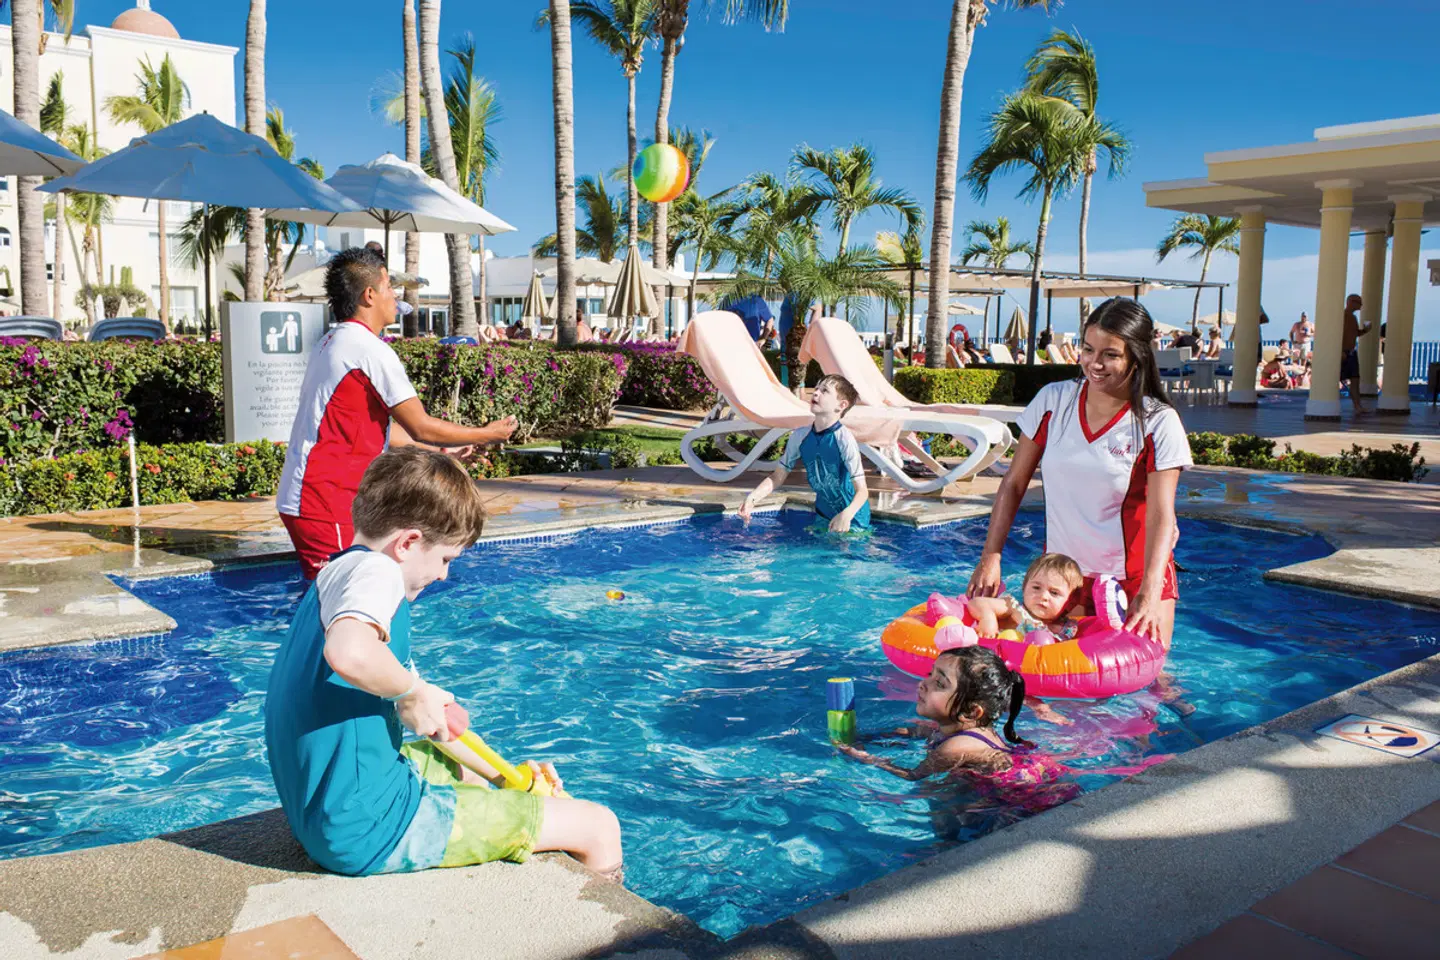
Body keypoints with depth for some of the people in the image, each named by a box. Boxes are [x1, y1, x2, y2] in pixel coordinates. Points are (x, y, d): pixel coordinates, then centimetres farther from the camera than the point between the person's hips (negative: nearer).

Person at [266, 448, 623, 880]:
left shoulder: (338, 574, 15)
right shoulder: (375, 570, -16)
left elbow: (429, 713, 19)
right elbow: (349, 652, -41)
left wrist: (502, 773, 17)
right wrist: (413, 691, -21)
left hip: (323, 817, 11)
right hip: (369, 829, -11)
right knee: (598, 828, -5)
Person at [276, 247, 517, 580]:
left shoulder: (332, 342, 17)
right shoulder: (370, 349, -14)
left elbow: (374, 426, 23)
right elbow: (421, 427, -11)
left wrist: (440, 449, 28)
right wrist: (486, 435, 2)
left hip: (304, 498, 10)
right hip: (324, 505, -10)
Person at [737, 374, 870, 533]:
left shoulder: (844, 440, -23)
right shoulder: (800, 436, -7)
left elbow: (862, 490, -24)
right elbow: (777, 477, 0)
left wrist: (846, 515, -43)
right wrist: (752, 498, -16)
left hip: (852, 520, -5)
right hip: (822, 514, 5)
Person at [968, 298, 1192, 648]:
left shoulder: (1158, 423, -10)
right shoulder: (1053, 400, -2)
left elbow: (1161, 515, -16)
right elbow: (1013, 484, 3)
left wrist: (1149, 594, -28)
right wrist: (990, 558, -5)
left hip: (1134, 577, -2)